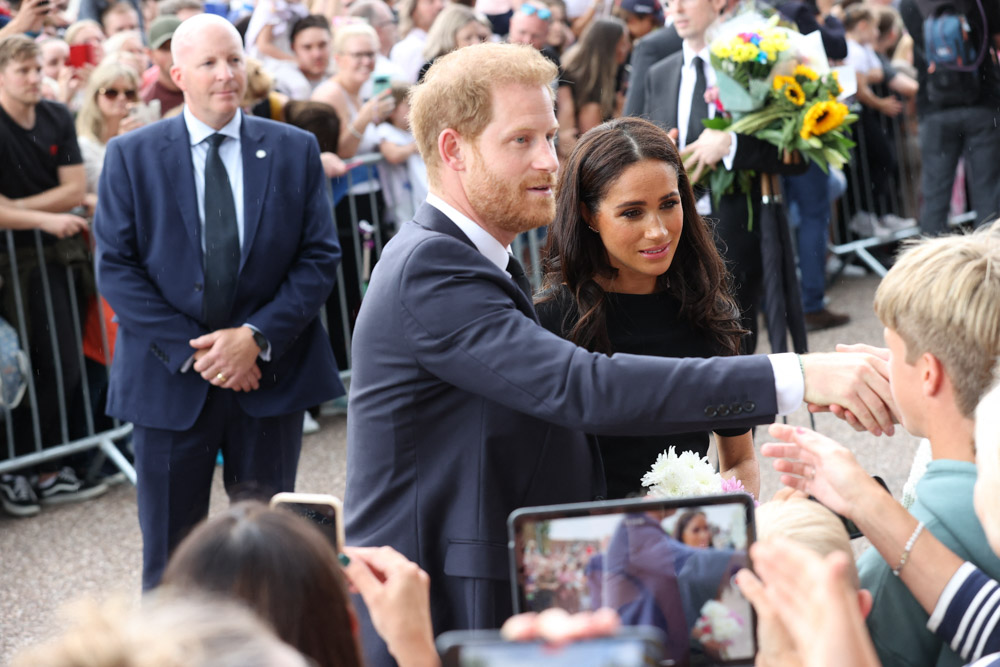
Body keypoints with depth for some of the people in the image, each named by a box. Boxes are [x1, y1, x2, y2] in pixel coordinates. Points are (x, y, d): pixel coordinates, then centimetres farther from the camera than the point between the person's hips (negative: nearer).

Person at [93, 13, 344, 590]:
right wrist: (191, 351, -13)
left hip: (272, 374, 1)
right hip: (170, 382, -1)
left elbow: (320, 258, 0)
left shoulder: (296, 150, 4)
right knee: (171, 554, 7)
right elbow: (116, 268, -4)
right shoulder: (130, 156, 1)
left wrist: (256, 337, -13)